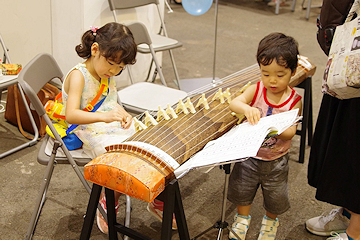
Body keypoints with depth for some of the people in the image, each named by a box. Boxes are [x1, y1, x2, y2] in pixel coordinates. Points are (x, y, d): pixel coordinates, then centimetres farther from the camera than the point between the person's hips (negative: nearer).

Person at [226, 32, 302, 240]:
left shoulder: (294, 101, -15)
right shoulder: (256, 90, -12)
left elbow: (290, 133, -19)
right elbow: (234, 103, -25)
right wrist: (247, 108, -47)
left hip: (276, 161, -1)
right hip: (249, 155, 1)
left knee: (275, 197, 16)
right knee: (242, 189, 17)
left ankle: (271, 220, 48)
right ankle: (243, 218, 46)